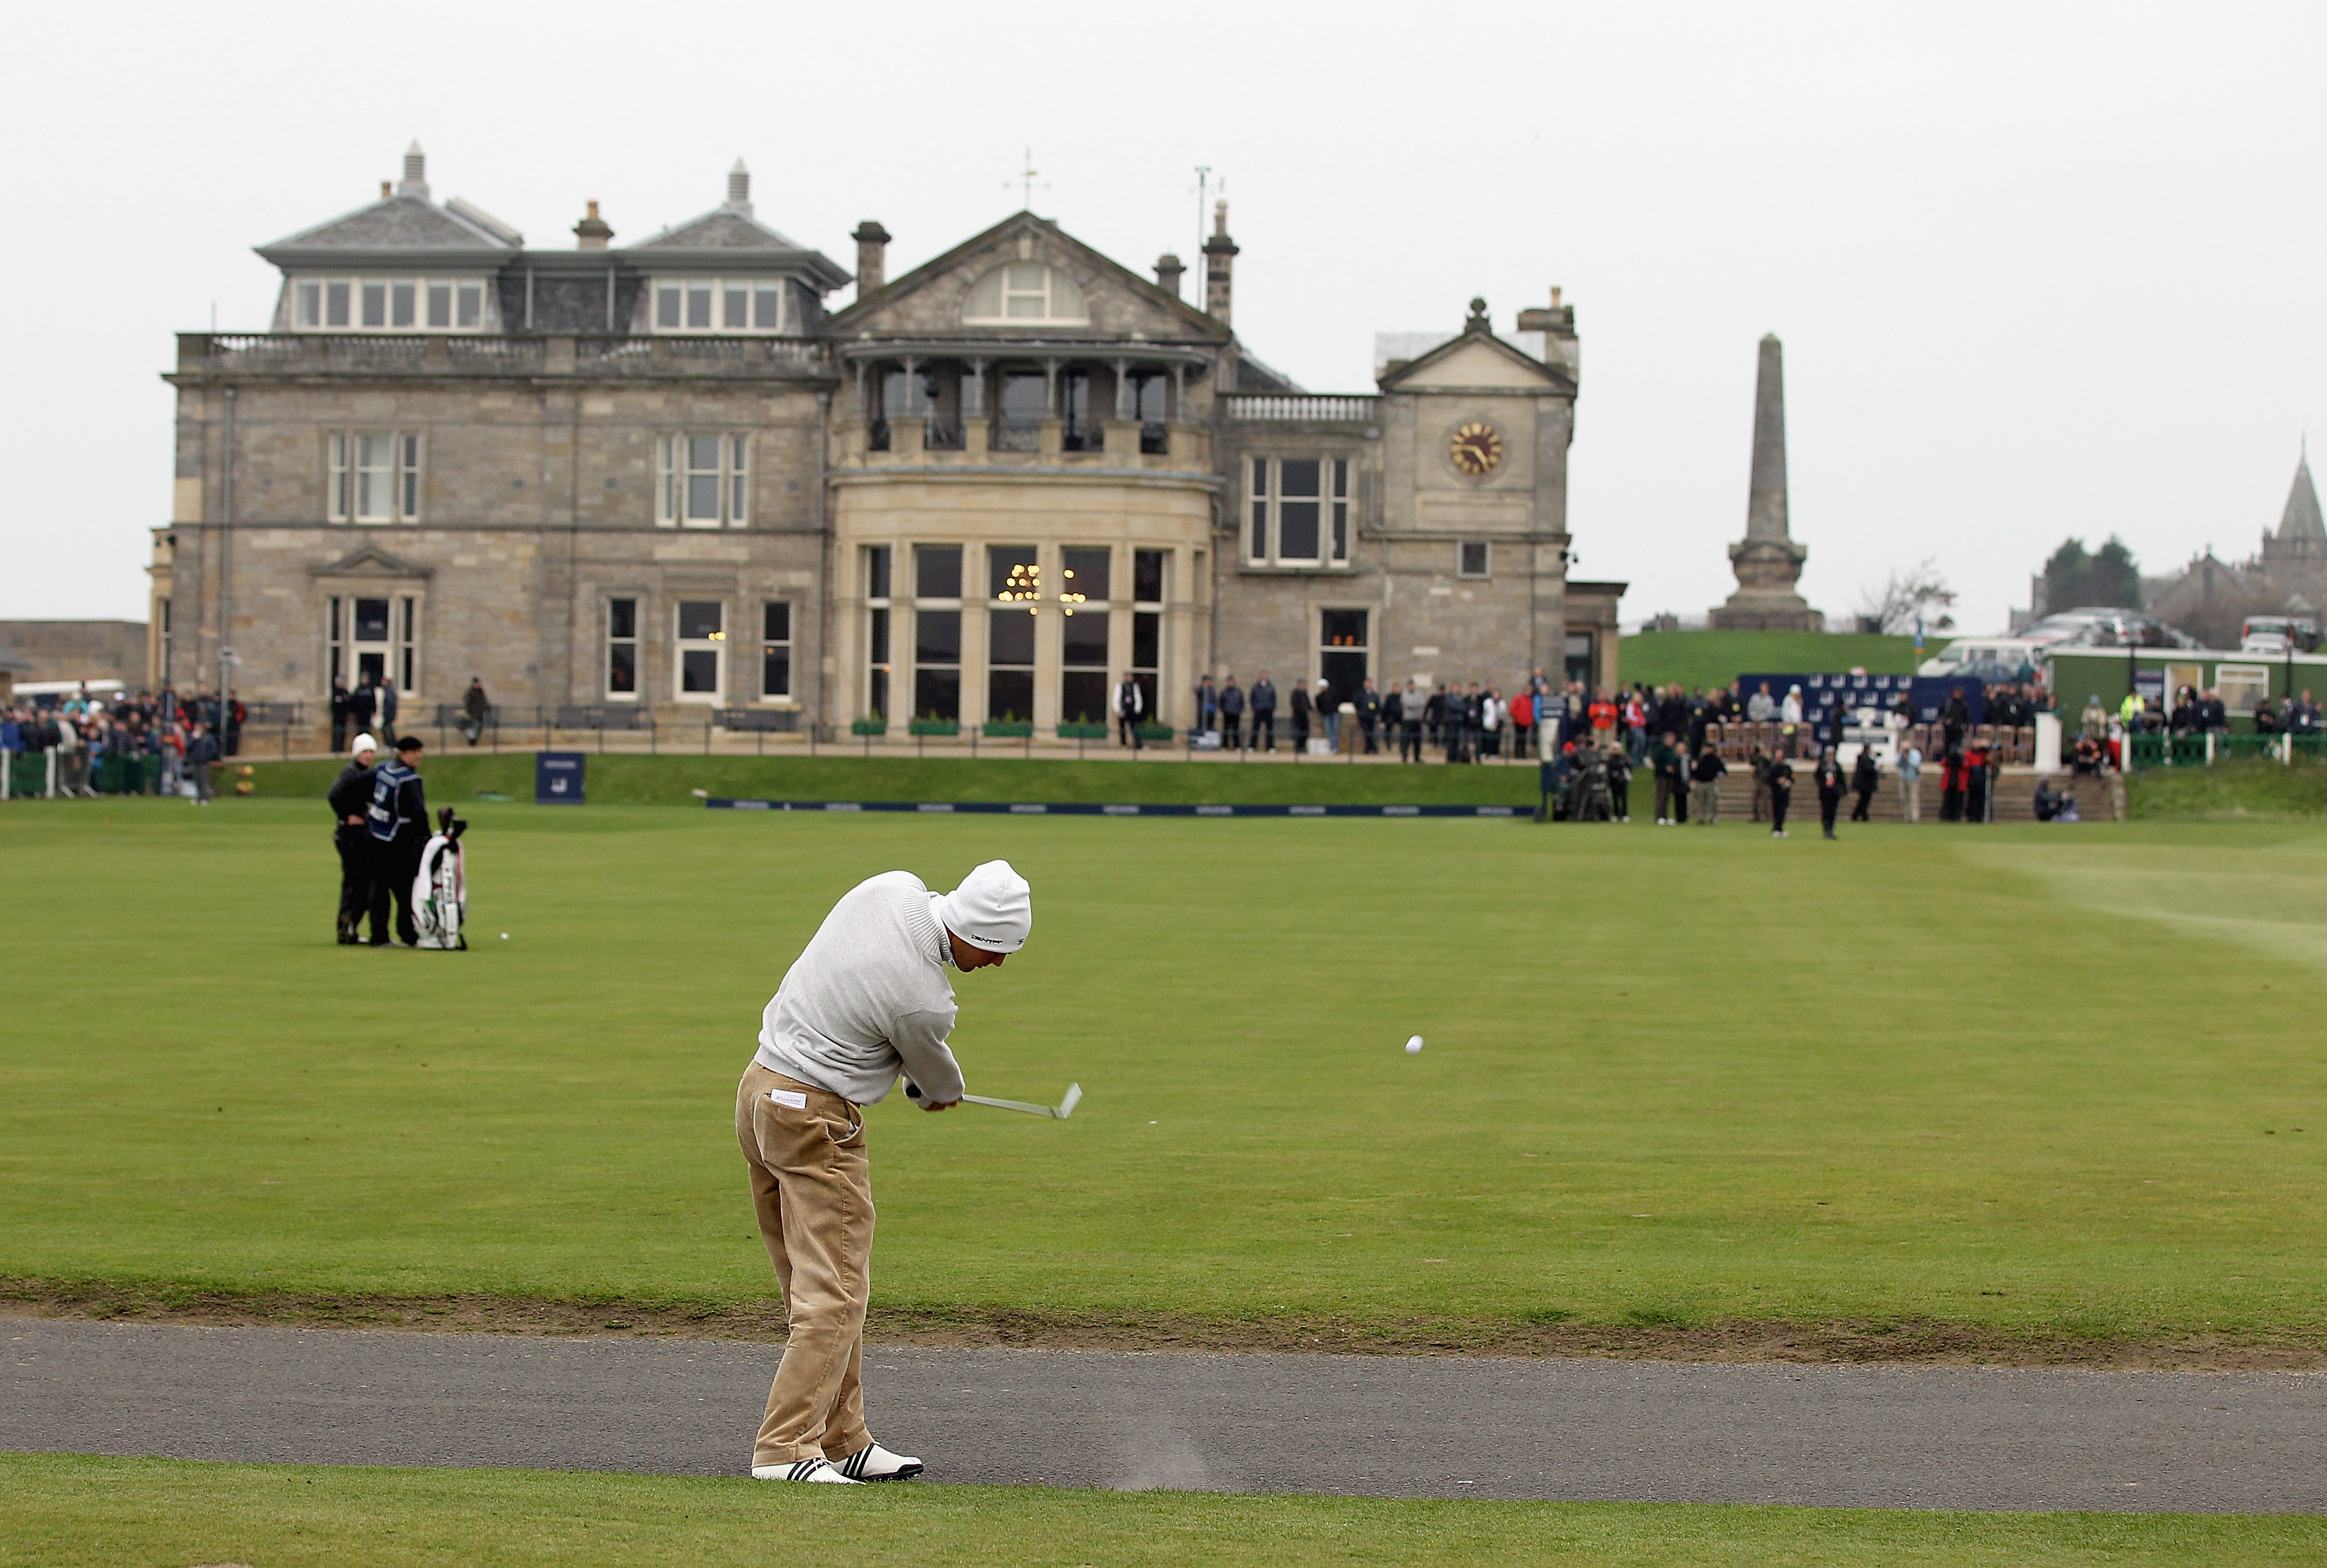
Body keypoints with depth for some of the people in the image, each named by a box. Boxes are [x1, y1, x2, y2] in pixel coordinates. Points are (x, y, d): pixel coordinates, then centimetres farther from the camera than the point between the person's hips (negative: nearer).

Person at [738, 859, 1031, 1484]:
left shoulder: (895, 887, -3)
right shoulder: (923, 1001, -23)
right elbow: (937, 1080, 0)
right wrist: (945, 1093, 25)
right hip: (816, 1120, -10)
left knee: (814, 1286, 13)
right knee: (835, 1293, -6)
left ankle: (843, 1440, 18)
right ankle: (785, 1449, -8)